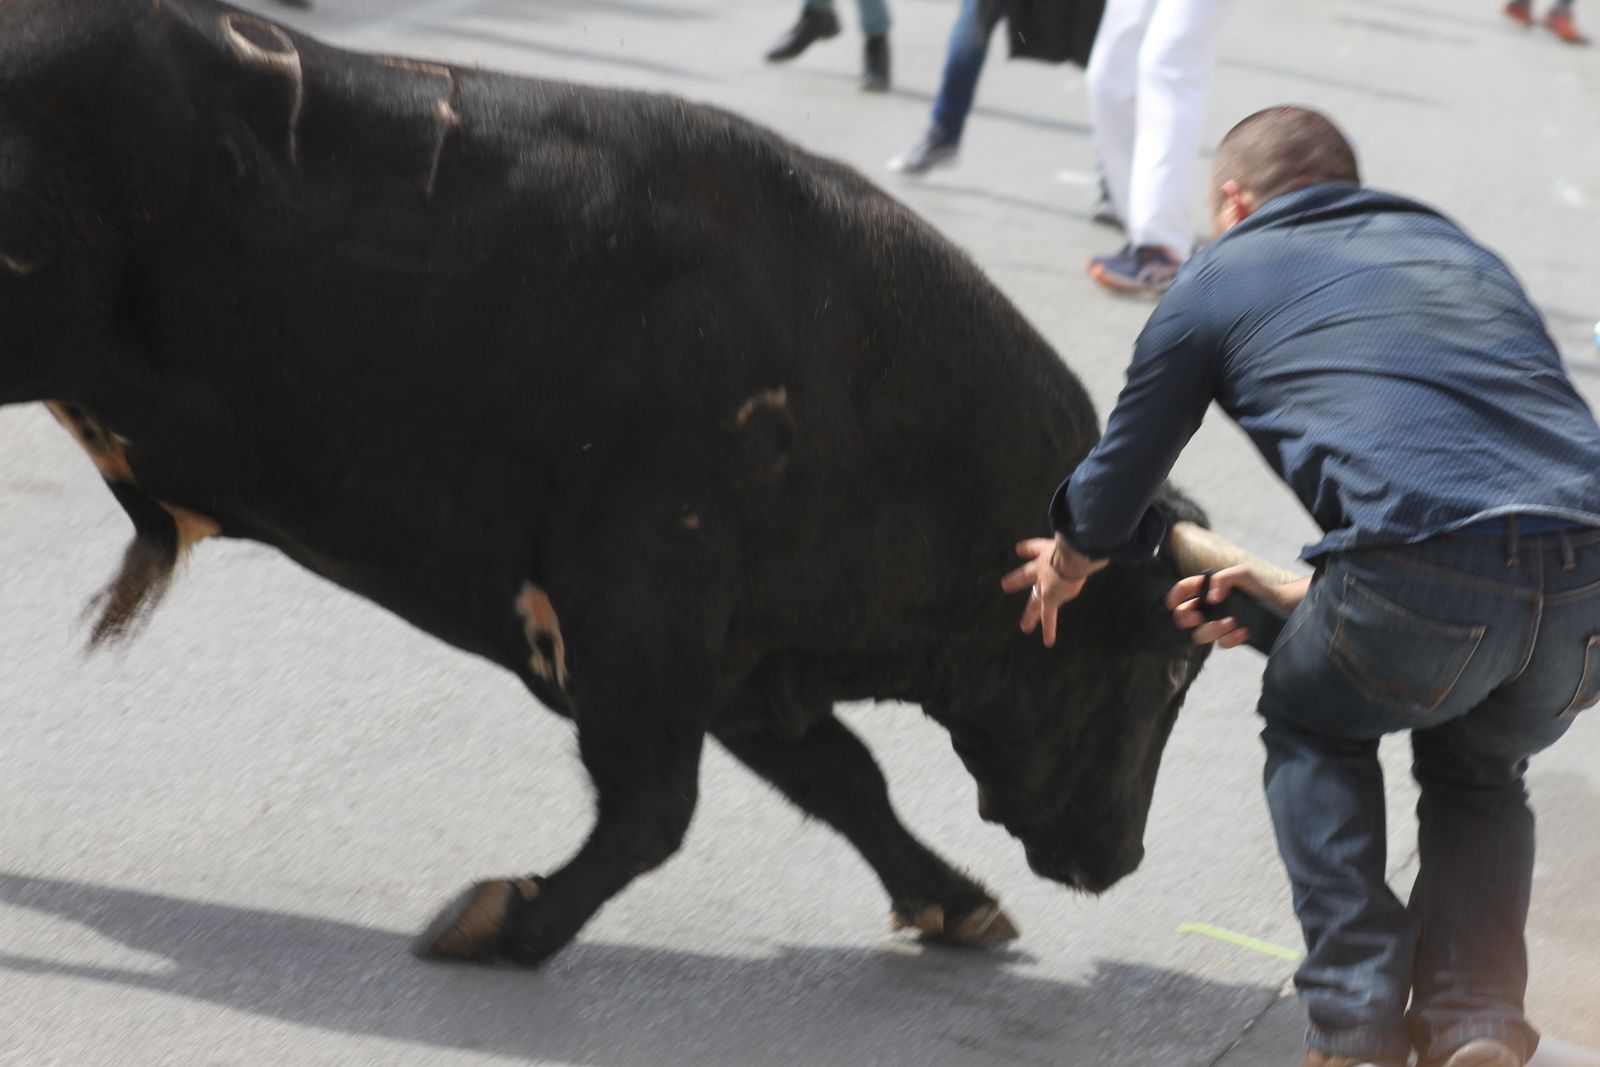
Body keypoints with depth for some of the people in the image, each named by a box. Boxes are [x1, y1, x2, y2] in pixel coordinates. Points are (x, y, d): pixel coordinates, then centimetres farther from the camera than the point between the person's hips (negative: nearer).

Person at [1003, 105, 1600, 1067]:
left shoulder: (1224, 274, 20)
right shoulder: (1456, 249, 34)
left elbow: (1116, 485, 27)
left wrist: (1066, 568, 50)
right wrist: (1309, 594, 51)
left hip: (1428, 572, -4)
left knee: (1314, 726, 27)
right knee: (1477, 770, 32)